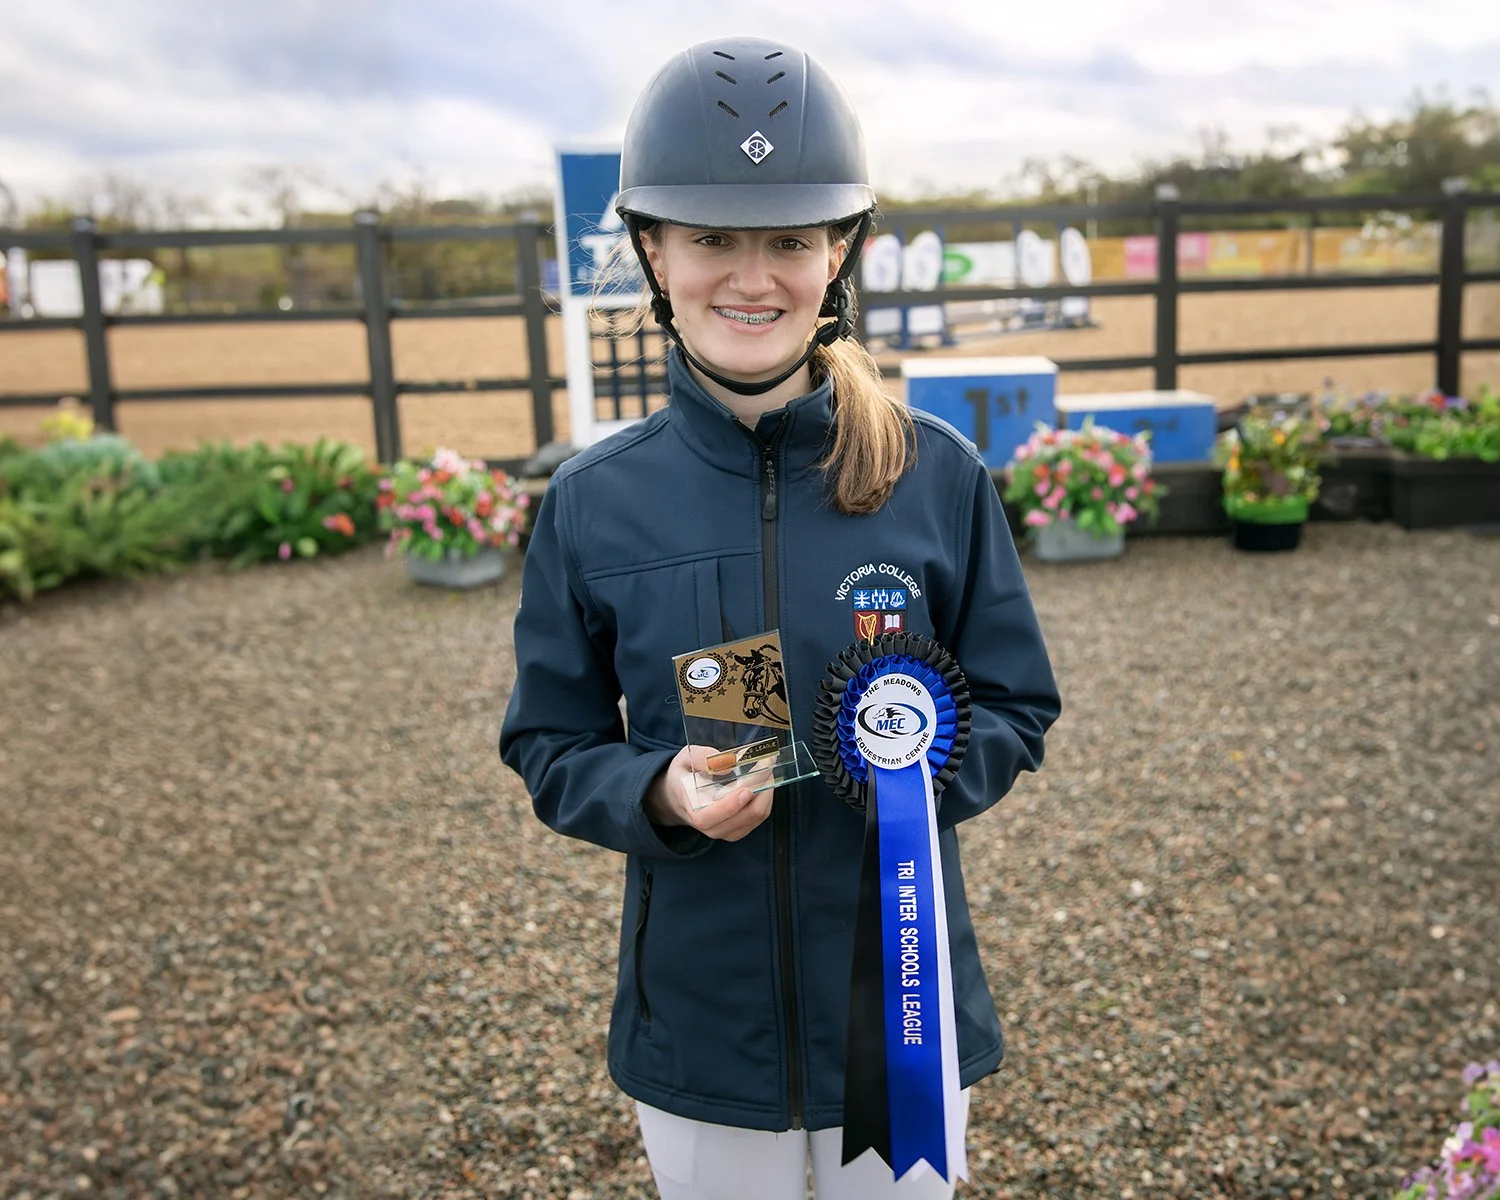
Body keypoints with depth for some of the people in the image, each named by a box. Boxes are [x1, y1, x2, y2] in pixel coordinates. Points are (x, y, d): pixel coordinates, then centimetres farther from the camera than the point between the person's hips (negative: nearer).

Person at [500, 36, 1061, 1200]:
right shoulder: (594, 503, -9)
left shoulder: (940, 477, -10)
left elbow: (1017, 711, -2)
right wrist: (659, 792, -22)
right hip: (696, 1015, 0)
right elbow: (550, 747, -2)